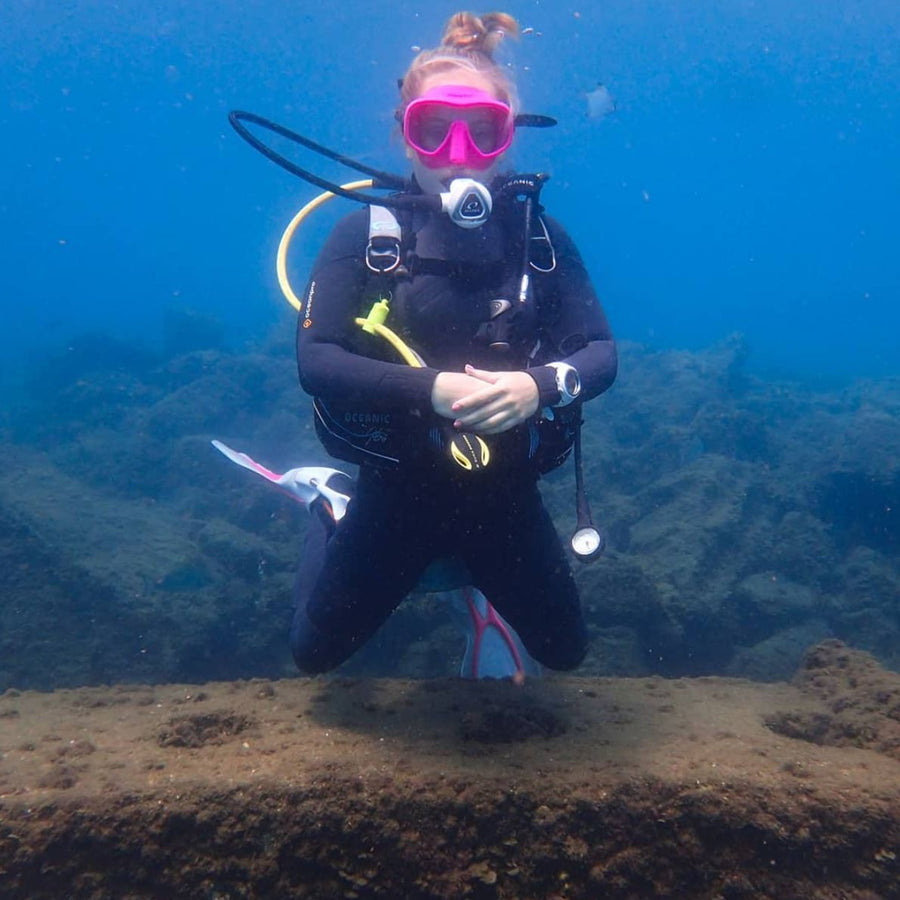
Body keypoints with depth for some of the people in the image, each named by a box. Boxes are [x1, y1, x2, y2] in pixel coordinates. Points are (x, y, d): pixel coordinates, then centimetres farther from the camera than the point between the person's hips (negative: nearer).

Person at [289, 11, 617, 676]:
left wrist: (539, 384, -30)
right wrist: (431, 388, -32)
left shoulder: (539, 236, -5)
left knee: (565, 652, 20)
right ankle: (331, 515, 41)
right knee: (315, 652, 16)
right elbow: (316, 361, -19)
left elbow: (601, 353, -9)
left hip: (507, 499, 2)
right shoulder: (366, 234, -10)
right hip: (396, 495, -1)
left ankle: (476, 577, 45)